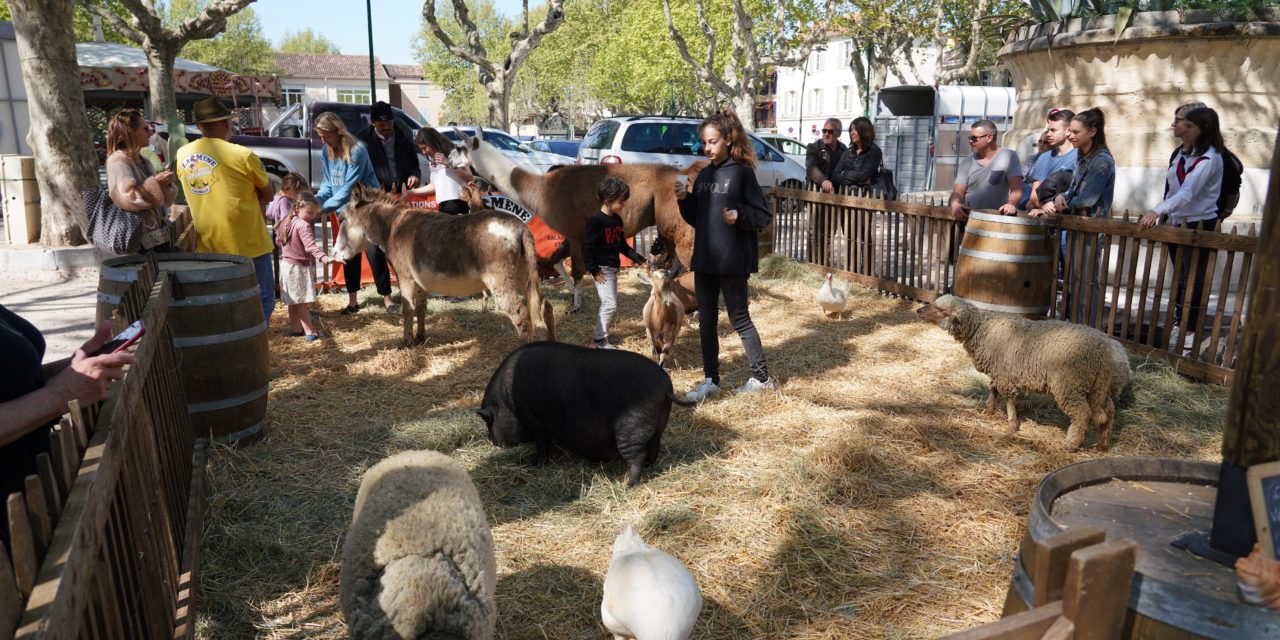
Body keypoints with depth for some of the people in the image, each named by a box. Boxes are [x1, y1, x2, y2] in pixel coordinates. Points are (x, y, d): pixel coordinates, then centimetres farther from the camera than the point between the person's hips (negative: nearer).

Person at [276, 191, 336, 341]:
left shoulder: (287, 221, 7)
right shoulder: (304, 225, -22)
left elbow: (278, 241, 17)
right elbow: (310, 245, -36)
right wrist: (323, 257, -48)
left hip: (287, 264, 9)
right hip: (299, 267, -9)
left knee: (294, 301, 16)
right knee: (302, 301, -6)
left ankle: (295, 329, 26)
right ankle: (310, 333, -4)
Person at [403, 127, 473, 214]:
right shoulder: (432, 160, 19)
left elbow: (469, 178, -7)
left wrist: (449, 164, -14)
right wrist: (411, 192, 22)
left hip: (458, 203, -6)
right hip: (442, 205, 6)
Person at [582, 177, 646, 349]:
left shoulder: (617, 220, 9)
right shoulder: (596, 221, -17)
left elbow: (622, 245, 18)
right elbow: (586, 247, -18)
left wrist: (637, 258, 8)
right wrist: (594, 270, -19)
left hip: (613, 268, 9)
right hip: (602, 269, -9)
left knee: (607, 304, 14)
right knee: (610, 304, -11)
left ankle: (601, 335, 25)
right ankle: (598, 341, -3)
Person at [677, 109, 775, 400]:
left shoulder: (742, 172, -8)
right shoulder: (704, 175, 11)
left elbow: (763, 216, -9)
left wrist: (739, 215, -26)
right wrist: (684, 200, -2)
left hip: (733, 261, -6)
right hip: (704, 260, 6)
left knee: (739, 320, 3)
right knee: (706, 322, 10)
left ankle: (761, 377, 18)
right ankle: (711, 380, 22)